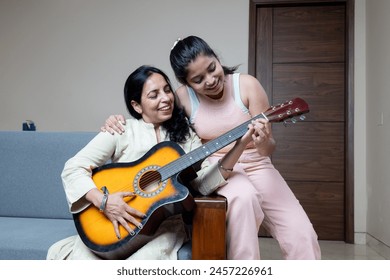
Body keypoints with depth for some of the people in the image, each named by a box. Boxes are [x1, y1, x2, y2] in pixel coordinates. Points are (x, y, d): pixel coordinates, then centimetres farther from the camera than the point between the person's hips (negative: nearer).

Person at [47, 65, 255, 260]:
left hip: (166, 224, 1)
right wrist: (103, 201, -21)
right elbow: (73, 168, -5)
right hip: (117, 222, 0)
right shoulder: (121, 131, -2)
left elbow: (205, 182, -4)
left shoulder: (185, 134, 7)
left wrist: (239, 146, -14)